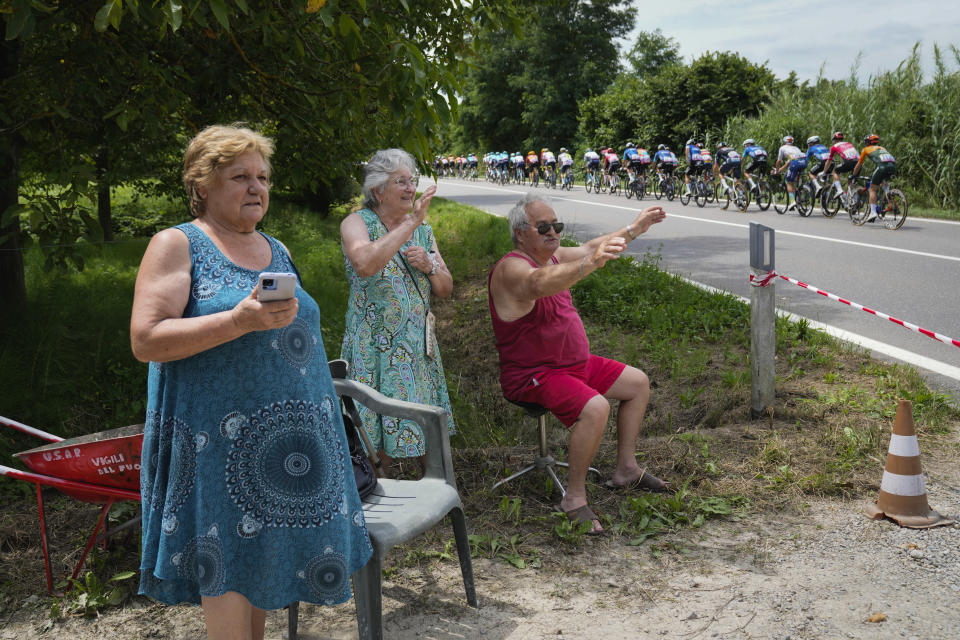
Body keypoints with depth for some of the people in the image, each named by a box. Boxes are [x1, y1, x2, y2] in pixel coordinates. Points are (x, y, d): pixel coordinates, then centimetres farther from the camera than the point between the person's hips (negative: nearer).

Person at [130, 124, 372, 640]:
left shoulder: (275, 250, 16)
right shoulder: (177, 244, -4)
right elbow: (145, 341, -14)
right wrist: (239, 321, -23)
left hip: (285, 436, 6)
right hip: (220, 438, -6)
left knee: (266, 552, 12)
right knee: (229, 563, -2)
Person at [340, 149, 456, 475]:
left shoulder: (423, 230, 11)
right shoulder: (357, 223, -7)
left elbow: (445, 289, 13)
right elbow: (366, 264, -30)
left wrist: (429, 266, -8)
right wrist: (410, 223, -28)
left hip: (420, 347, 5)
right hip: (375, 348, -5)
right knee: (377, 438, -1)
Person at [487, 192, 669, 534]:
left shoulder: (552, 255, 8)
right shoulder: (512, 268, -23)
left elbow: (590, 249, 25)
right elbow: (539, 284, -46)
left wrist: (632, 230, 25)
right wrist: (589, 264, -61)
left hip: (573, 363, 10)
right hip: (532, 375, -10)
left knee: (638, 383, 12)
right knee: (595, 408, -32)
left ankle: (626, 470, 21)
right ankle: (574, 497, -16)